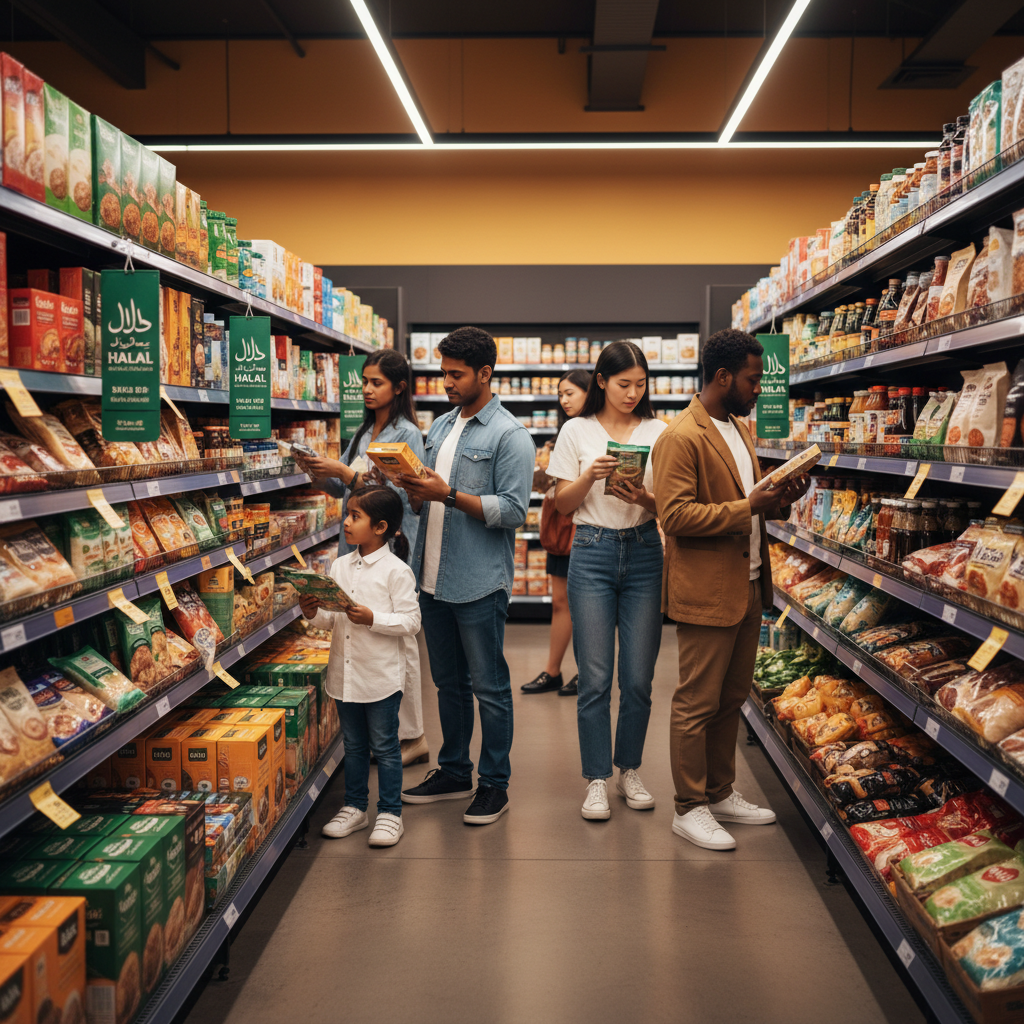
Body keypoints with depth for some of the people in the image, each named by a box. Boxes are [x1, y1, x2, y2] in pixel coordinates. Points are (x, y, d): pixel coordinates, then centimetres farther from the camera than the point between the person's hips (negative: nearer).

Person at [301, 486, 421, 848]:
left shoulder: (396, 571, -12)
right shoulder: (340, 566, 6)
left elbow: (411, 622, -15)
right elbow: (332, 620, 11)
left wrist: (372, 618, -25)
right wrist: (314, 613, -9)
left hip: (382, 676, -6)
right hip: (345, 674, 6)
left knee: (384, 746, 5)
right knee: (353, 744, 18)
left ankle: (390, 813, 18)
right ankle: (354, 808, 31)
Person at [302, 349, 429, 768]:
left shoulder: (407, 433, -8)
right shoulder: (364, 432, 16)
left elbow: (402, 493, -17)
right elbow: (344, 489, 18)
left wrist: (347, 474, -19)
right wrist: (320, 473, -1)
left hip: (391, 544, -8)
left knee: (397, 639, -3)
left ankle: (412, 737, 8)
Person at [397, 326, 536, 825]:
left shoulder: (510, 436, -9)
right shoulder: (440, 427, 14)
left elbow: (513, 511, -17)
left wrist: (450, 495, -21)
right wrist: (413, 488, -4)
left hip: (479, 582, -7)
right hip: (432, 576, 7)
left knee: (489, 686, 4)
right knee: (448, 681, 17)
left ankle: (495, 783, 17)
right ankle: (453, 771, 31)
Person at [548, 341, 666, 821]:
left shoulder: (658, 433, 5)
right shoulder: (577, 431, 4)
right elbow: (563, 504, 4)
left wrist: (643, 498, -17)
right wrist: (590, 476, -15)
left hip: (644, 552, 1)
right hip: (592, 552, -1)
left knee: (638, 677, 5)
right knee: (595, 677, 0)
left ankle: (629, 770, 24)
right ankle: (597, 780, 13)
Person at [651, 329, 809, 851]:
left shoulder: (739, 428, 16)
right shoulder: (680, 437, -15)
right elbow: (675, 515, -21)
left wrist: (778, 500, 4)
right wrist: (748, 507, -24)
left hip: (747, 586, 9)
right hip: (706, 592, -9)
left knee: (732, 698, 17)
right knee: (697, 703, 1)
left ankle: (720, 793, 30)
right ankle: (689, 808, 14)